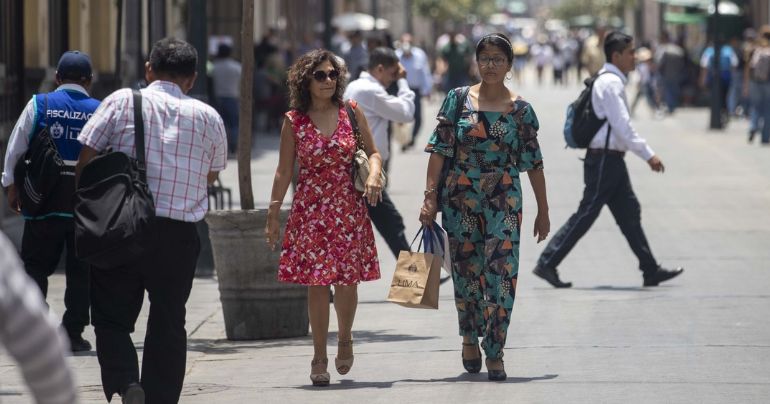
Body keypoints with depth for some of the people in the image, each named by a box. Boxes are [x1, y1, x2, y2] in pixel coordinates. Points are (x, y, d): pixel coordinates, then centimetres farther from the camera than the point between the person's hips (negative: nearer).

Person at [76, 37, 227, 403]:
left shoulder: (121, 102, 0)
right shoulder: (208, 117, 6)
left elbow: (85, 160, -3)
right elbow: (211, 175, 17)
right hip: (179, 235, 2)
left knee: (111, 318, 7)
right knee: (168, 324, 13)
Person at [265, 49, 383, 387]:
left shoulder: (351, 112, 3)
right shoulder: (294, 121, 1)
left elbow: (373, 152, 8)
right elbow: (284, 171, 4)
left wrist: (373, 175, -14)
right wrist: (273, 215, 3)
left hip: (349, 208, 1)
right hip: (310, 210, -1)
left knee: (348, 280, -1)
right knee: (317, 283, -2)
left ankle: (345, 338, 27)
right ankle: (319, 357, 9)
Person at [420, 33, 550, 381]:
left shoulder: (520, 110, 3)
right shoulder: (458, 100, 2)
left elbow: (533, 163, 6)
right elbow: (439, 150, 0)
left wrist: (543, 211, 7)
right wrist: (430, 196, -7)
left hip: (504, 201, -1)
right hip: (461, 198, 1)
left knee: (501, 274, -10)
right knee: (466, 271, 8)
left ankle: (494, 352, -6)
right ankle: (470, 338, 29)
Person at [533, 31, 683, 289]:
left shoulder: (611, 81, 15)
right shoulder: (610, 83, -16)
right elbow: (622, 126, -21)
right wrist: (648, 155, -19)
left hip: (611, 160, 10)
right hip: (604, 159, -10)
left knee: (629, 214, 11)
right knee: (587, 213, -6)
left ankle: (651, 271, 14)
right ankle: (547, 263, -2)